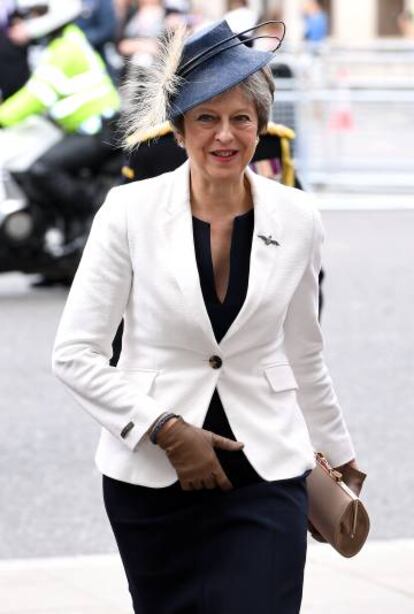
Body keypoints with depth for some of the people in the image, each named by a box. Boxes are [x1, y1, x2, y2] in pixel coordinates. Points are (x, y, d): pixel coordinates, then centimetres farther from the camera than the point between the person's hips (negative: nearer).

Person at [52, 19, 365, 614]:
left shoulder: (296, 218, 0)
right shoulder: (130, 212, -7)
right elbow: (74, 355, -6)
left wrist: (338, 456, 24)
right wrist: (166, 431, -14)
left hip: (266, 476, 1)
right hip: (150, 475, 0)